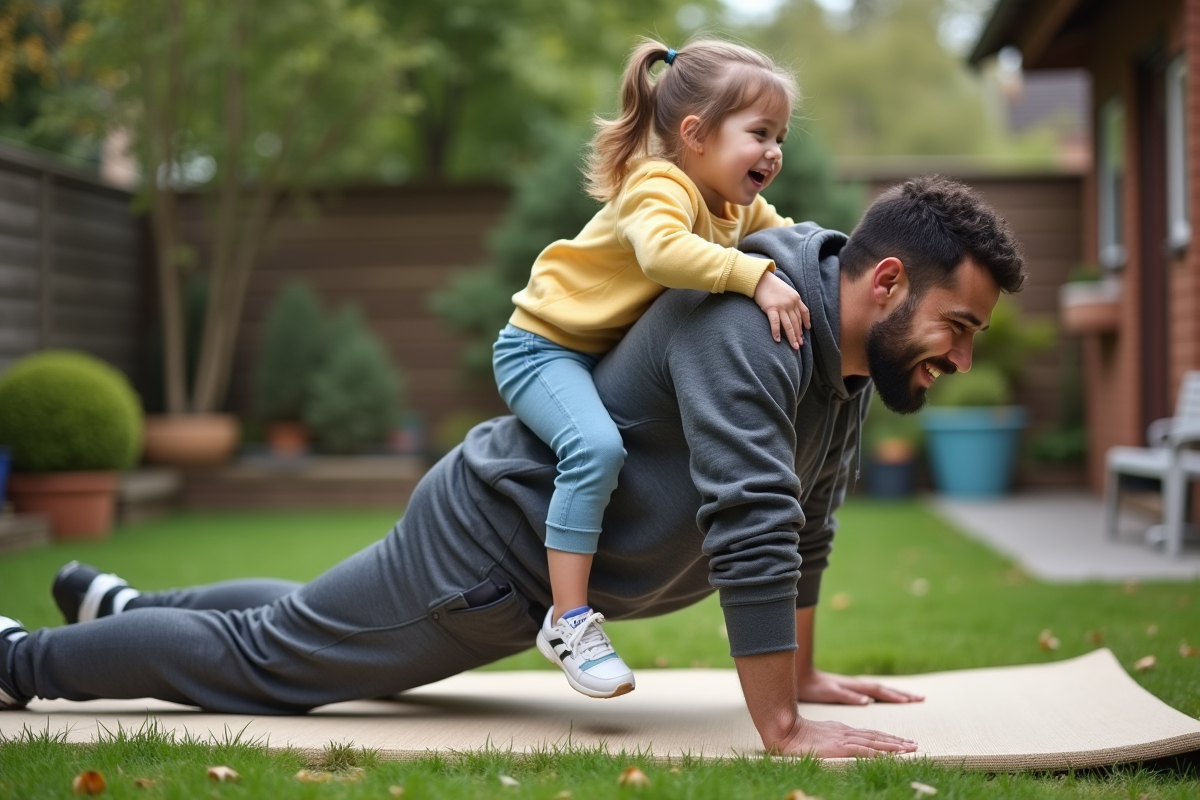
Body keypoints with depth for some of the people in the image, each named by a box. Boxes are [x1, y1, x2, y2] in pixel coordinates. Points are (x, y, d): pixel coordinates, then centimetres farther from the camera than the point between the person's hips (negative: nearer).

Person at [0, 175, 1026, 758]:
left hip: (542, 562, 9)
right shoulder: (750, 323, -31)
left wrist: (803, 674, 16)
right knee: (260, 658, 6)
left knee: (303, 621, 28)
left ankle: (126, 609, 47)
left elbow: (804, 529, 13)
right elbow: (749, 527, -38)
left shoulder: (852, 365, 0)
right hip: (493, 539, -9)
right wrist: (782, 730, -35)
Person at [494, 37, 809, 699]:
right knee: (597, 447, -31)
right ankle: (568, 621, -25)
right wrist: (756, 277, -48)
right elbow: (663, 250, -46)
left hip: (609, 352, 10)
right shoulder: (660, 186, -25)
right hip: (543, 345, -10)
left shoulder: (740, 206, 5)